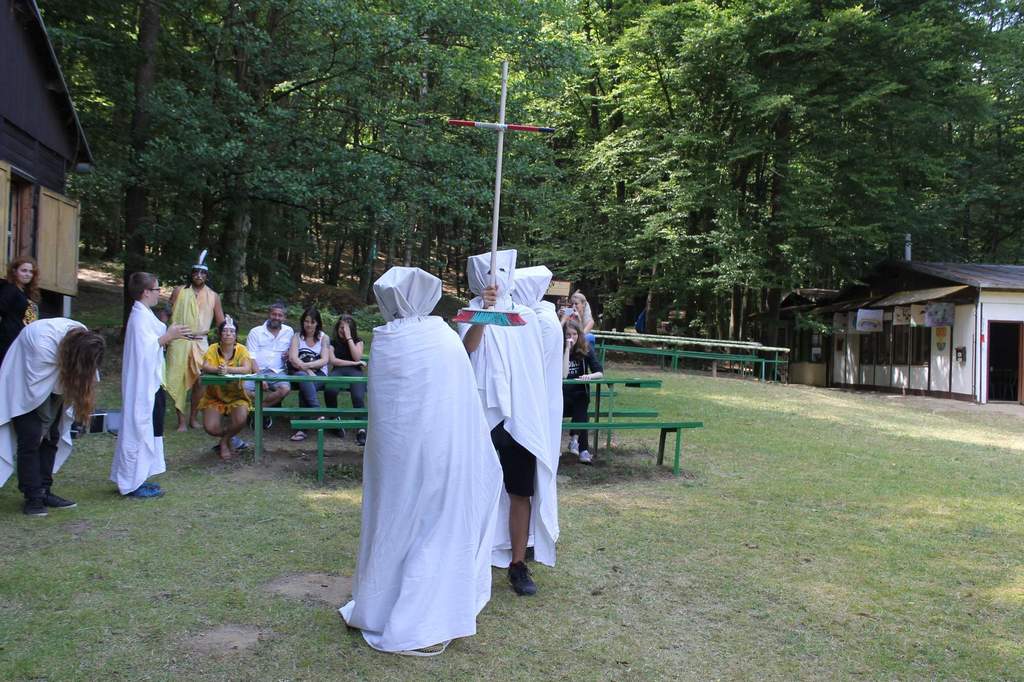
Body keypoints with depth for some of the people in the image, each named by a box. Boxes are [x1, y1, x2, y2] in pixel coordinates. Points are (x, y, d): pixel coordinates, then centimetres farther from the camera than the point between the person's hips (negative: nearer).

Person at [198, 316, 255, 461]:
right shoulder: (213, 349, -6)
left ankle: (225, 441, 7)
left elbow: (247, 368, -24)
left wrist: (227, 369, -39)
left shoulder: (241, 349, -7)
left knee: (241, 420, -28)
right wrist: (218, 369, -44)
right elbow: (205, 367, -22)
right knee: (210, 427, -18)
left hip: (236, 396, -1)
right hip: (214, 397, 1)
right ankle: (230, 437, 19)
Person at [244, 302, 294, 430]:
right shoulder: (255, 332, 7)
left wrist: (289, 354, 3)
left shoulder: (289, 331, 15)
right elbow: (251, 358, -1)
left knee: (285, 389, -32)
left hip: (277, 372, 1)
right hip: (256, 371, -1)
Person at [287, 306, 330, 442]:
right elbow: (293, 358, -2)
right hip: (300, 373, 1)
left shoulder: (324, 338, 13)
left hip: (319, 374, -1)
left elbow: (324, 360, -1)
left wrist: (306, 365, -15)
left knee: (304, 388, -34)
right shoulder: (297, 337, 14)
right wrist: (307, 370, -18)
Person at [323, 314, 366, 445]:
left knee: (358, 397, -32)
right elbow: (332, 360, 4)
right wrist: (354, 363, -1)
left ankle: (362, 429, -42)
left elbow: (357, 357, 1)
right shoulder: (333, 342, 22)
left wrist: (348, 337, 1)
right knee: (329, 390, -36)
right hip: (338, 371, 0)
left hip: (354, 372, 0)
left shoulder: (358, 341, 21)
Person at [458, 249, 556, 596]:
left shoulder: (526, 315, 9)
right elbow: (469, 346, -24)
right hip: (483, 415, -2)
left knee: (521, 491, 2)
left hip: (521, 417, 3)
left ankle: (518, 564, 11)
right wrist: (483, 312, -39)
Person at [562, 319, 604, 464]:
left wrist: (590, 376, -27)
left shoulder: (586, 349, -1)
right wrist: (567, 349, -24)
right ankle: (583, 448, -33)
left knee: (581, 399, -30)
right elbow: (563, 375, -22)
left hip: (580, 394, 2)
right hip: (562, 397, -2)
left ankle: (575, 438, -32)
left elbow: (600, 372, -5)